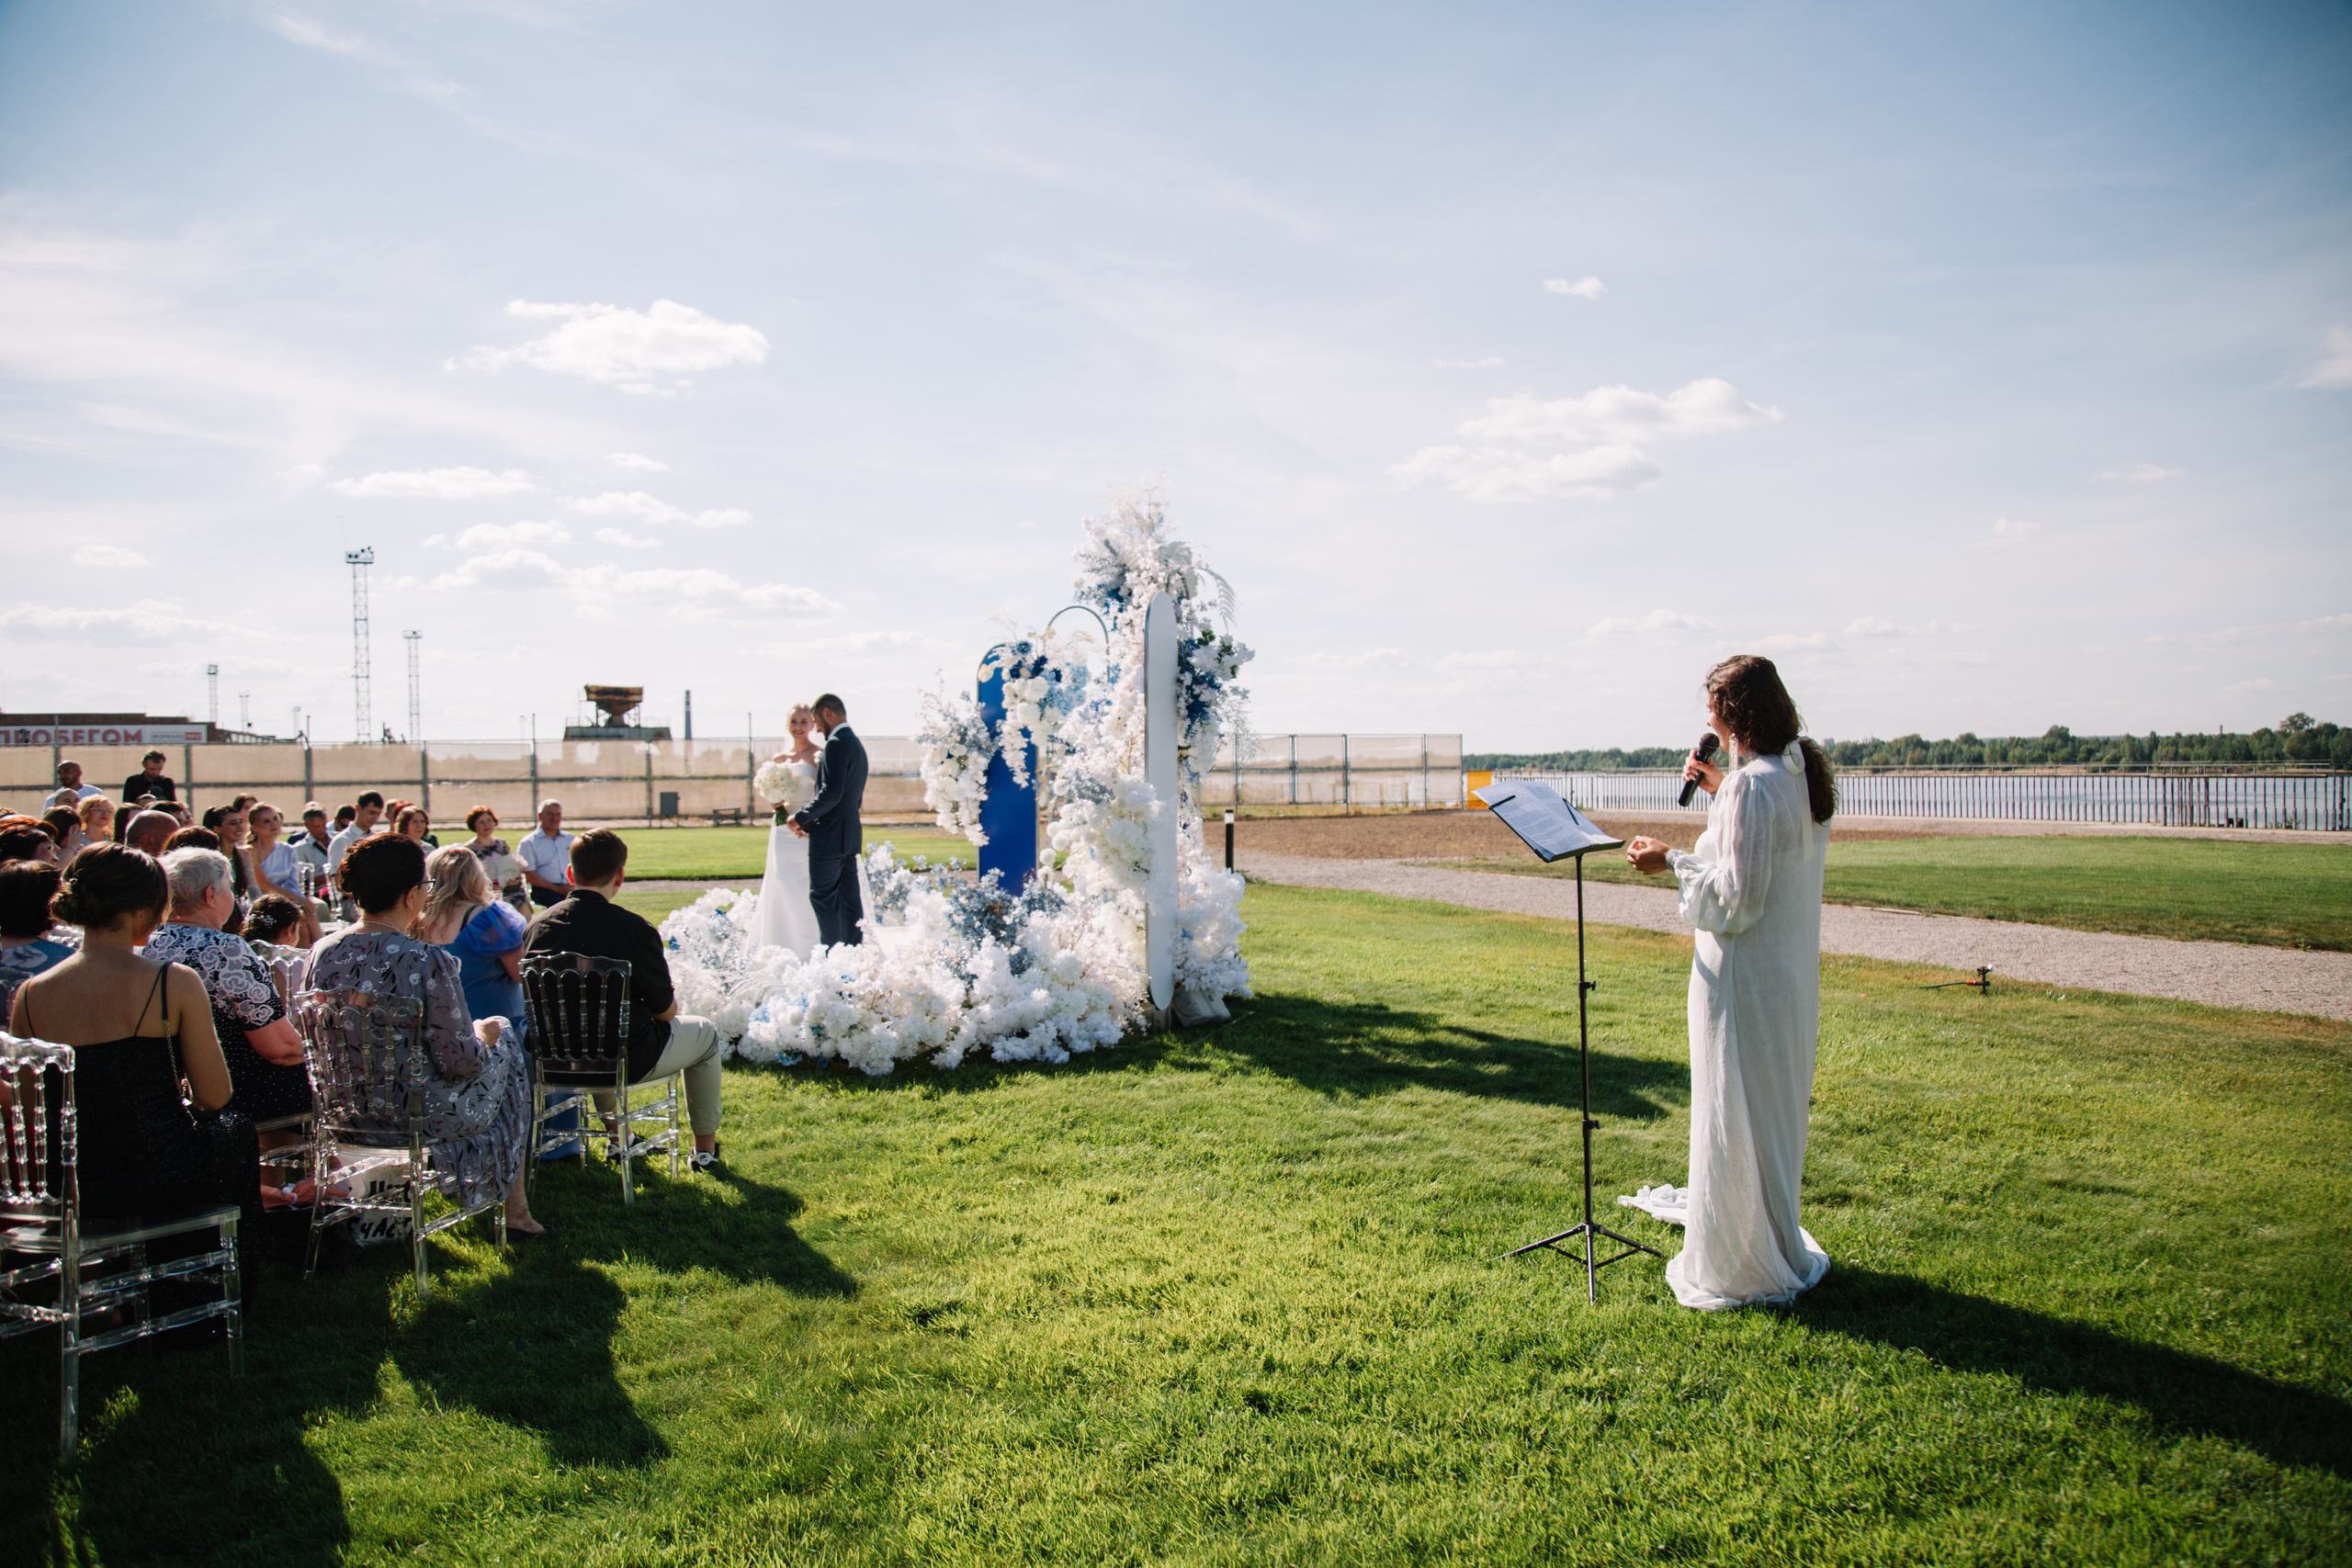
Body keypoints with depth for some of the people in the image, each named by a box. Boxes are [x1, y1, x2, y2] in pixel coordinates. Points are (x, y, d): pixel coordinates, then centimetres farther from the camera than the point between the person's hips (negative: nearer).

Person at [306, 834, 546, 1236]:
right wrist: (483, 1036, 2)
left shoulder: (320, 954, -6)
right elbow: (460, 1062, -21)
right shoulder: (427, 963, -25)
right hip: (422, 1116, -7)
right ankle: (514, 1208, 29)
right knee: (508, 1052, 21)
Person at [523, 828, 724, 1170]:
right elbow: (666, 1011, -13)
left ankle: (618, 1137, 50)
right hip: (628, 1062, -5)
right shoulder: (634, 929, -23)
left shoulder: (537, 926, -9)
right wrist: (672, 998, 11)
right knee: (705, 1033, 22)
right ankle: (705, 1148, 32)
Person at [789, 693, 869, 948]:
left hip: (830, 836, -9)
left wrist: (801, 817, -11)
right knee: (849, 898, 10)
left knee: (823, 896, -4)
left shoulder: (837, 743, -15)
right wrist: (812, 821, 15)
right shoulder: (857, 744, 15)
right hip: (850, 835, 9)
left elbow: (831, 793, -23)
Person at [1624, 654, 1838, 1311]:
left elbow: (1737, 898, -23)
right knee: (1774, 1112, 21)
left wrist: (1672, 862, -14)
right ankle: (1777, 1249, 35)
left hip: (1745, 976, -10)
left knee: (1736, 1117, 3)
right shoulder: (1800, 776, 7)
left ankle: (1746, 1269, 15)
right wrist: (1723, 793, 14)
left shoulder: (1753, 786, -22)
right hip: (1790, 973, 10)